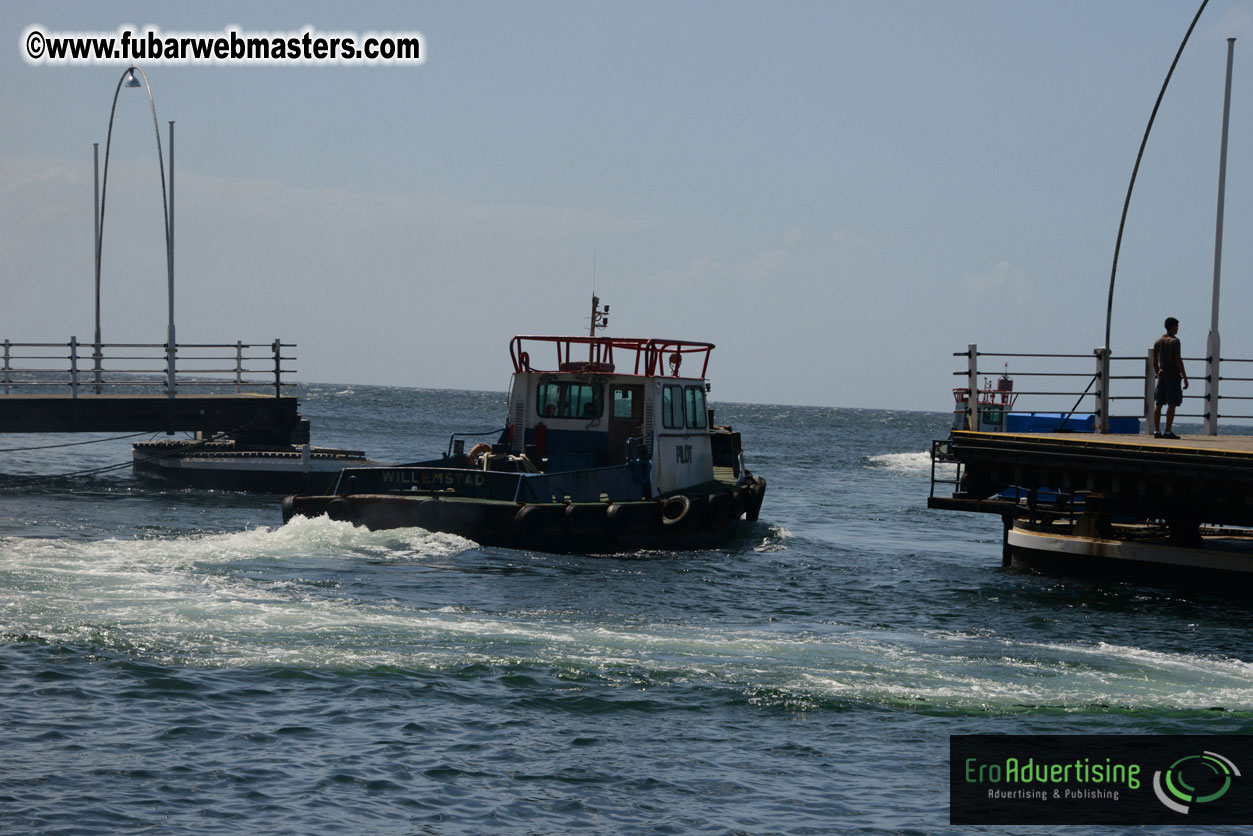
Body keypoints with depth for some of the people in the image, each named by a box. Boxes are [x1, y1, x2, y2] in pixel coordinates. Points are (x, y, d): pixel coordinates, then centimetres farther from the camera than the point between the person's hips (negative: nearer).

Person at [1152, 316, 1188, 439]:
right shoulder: (1174, 341, -9)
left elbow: (1154, 362, 14)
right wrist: (1185, 378, -10)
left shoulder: (1158, 341, 11)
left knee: (1158, 404, 6)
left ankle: (1156, 431, 3)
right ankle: (1168, 432, -10)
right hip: (1173, 376, -6)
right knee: (1172, 404, -6)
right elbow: (1178, 361, -13)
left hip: (1162, 375, 6)